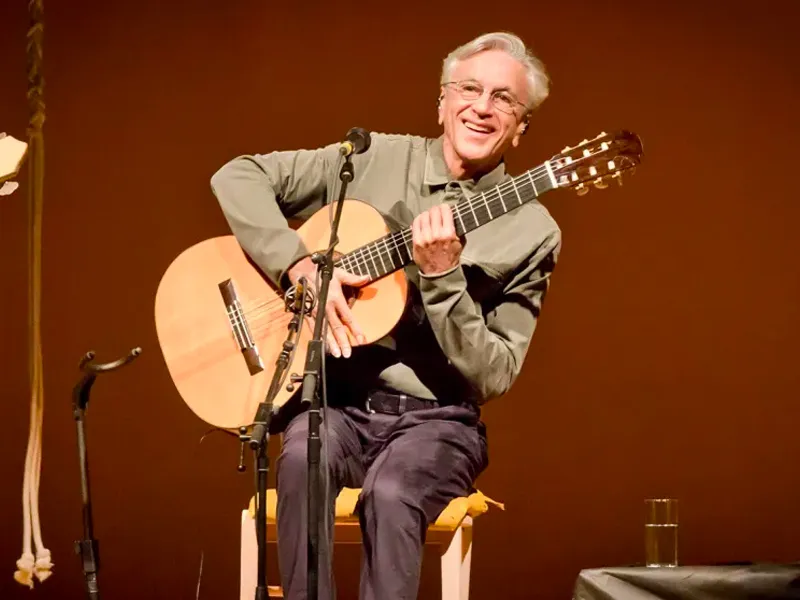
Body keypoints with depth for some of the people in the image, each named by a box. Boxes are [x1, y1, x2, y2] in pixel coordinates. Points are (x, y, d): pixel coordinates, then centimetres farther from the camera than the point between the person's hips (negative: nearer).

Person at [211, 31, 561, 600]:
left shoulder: (531, 233, 0)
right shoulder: (373, 161, 5)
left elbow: (493, 377, -5)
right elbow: (238, 176, 1)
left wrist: (442, 277, -19)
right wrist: (300, 265, -13)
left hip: (435, 419, -1)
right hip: (338, 402, 1)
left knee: (390, 492, -34)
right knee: (303, 458, -34)